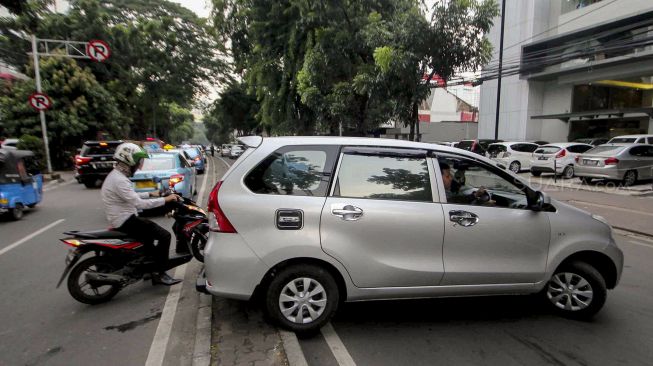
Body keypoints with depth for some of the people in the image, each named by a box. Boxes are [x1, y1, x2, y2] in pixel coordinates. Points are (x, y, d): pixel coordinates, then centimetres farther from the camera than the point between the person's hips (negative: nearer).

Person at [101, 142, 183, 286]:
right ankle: (160, 274, -5)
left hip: (123, 219, 11)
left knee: (151, 229, 29)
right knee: (164, 235, -13)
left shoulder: (117, 175, 12)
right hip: (125, 221, -11)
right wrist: (165, 199, -24)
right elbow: (139, 204, -28)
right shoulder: (119, 180, -22)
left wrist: (150, 194, 25)